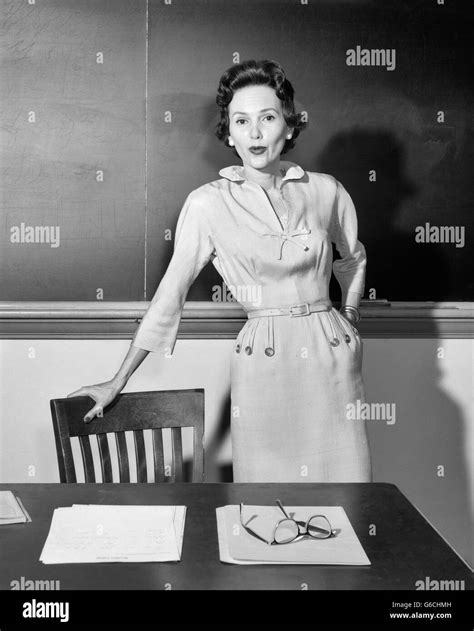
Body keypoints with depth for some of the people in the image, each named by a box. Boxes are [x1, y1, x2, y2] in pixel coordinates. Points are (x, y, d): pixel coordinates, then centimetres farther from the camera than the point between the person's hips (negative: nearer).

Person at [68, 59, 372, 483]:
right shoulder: (209, 204, -6)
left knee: (344, 474, 6)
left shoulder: (326, 191, 2)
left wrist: (349, 318, 14)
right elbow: (170, 293, -1)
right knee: (267, 478, 4)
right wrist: (119, 381, 1)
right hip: (262, 364, -2)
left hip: (333, 357, 2)